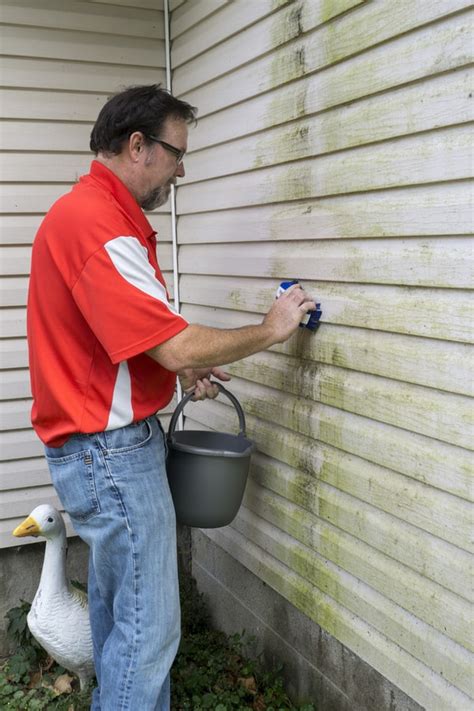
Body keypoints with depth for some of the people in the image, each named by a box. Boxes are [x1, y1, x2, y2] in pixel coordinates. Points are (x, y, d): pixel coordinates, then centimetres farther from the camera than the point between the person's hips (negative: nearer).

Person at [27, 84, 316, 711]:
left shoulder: (93, 213, 13)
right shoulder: (99, 225, -21)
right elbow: (179, 345, -24)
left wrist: (182, 368, 9)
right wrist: (269, 330, -9)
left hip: (103, 446, 11)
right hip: (110, 451, -11)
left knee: (115, 600, 22)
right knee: (149, 626, -1)